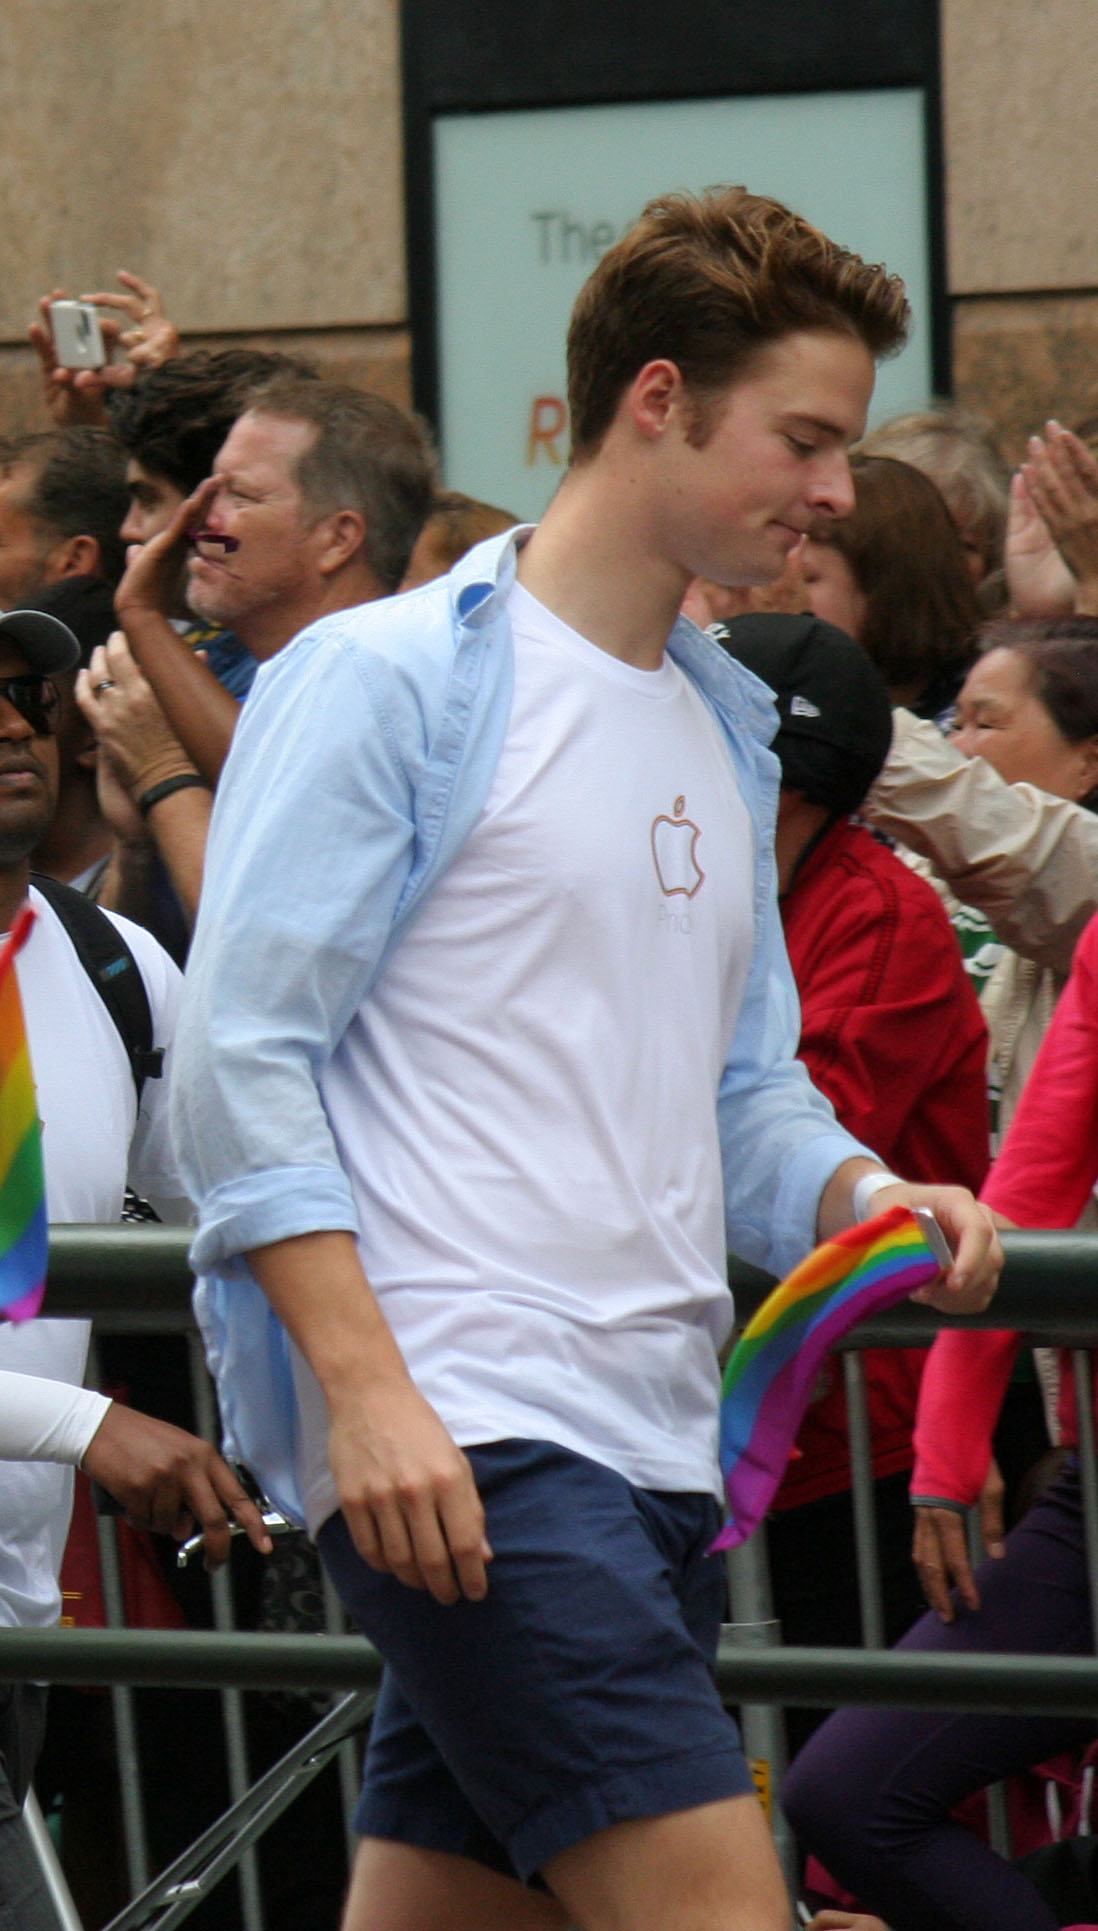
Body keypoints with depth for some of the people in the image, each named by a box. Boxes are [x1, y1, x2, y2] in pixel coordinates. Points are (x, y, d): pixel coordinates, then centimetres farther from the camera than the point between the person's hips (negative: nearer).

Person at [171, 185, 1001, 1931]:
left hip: (654, 1442, 8)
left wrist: (866, 1200, 4)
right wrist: (364, 1390, -19)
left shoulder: (728, 724, 20)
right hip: (456, 1433, -8)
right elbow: (240, 1065, -10)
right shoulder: (386, 679, -5)